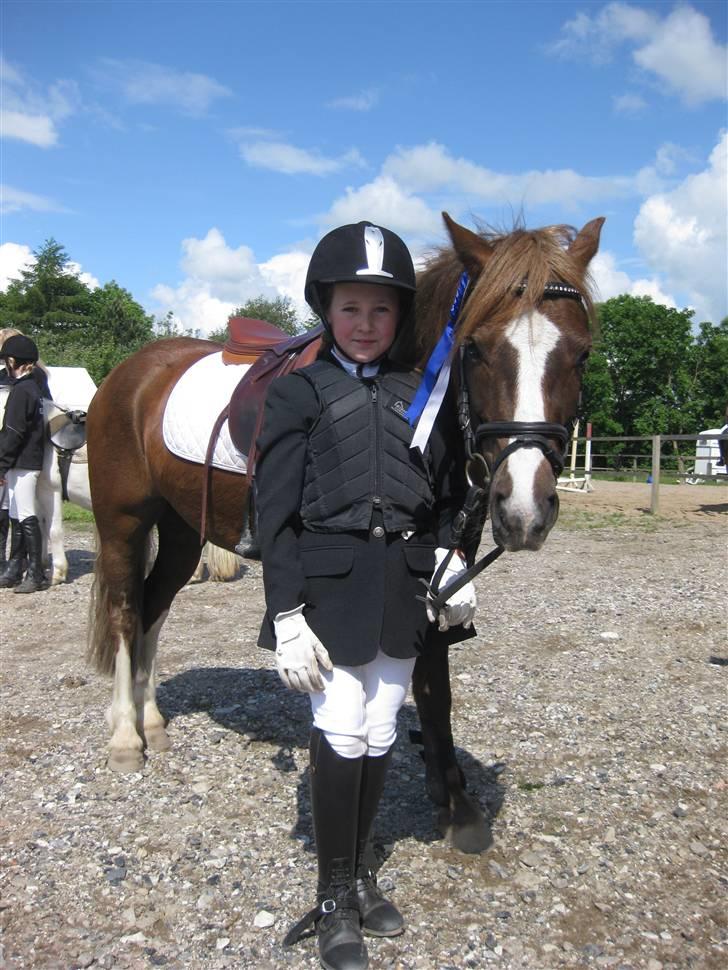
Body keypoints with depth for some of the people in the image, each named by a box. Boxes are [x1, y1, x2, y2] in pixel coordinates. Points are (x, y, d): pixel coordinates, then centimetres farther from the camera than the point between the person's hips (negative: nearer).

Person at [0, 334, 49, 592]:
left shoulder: (21, 391, -15)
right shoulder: (31, 388, 14)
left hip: (22, 464, -10)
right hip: (28, 462, 10)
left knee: (26, 518, -6)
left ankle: (36, 575, -1)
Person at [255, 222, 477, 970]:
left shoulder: (422, 391, 7)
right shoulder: (298, 391, -4)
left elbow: (450, 493, 11)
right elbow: (276, 512, -7)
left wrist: (452, 557, -8)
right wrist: (286, 614, -12)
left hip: (404, 583, 4)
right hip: (330, 579, -4)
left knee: (380, 734, 13)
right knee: (341, 733, -1)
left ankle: (360, 874, 33)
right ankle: (334, 898, 19)